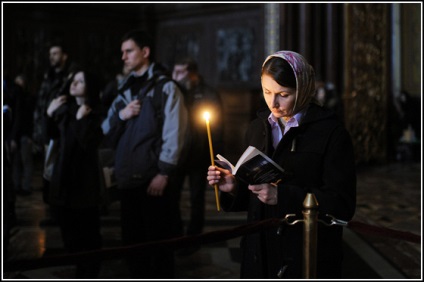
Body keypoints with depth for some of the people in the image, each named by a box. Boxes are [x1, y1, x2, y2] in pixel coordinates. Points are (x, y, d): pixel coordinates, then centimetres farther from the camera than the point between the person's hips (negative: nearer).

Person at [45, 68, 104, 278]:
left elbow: (89, 143, -22)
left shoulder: (96, 113, -12)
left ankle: (89, 272, 12)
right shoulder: (65, 107, 6)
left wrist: (82, 119, -22)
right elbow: (53, 135, 17)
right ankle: (75, 265, 29)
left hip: (84, 176, -6)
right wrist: (50, 114, 4)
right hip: (63, 174, 7)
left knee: (87, 228, -1)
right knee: (67, 226, 14)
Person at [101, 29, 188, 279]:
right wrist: (120, 115, -5)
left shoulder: (166, 87, -2)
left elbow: (173, 134, -10)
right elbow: (107, 131, 15)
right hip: (129, 179, 6)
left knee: (158, 242, 1)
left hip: (155, 178, -6)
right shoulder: (126, 89, 17)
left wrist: (164, 173, -16)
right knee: (132, 240, 11)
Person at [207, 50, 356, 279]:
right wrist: (234, 188, -7)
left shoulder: (331, 132, -10)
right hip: (260, 255, 5)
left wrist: (282, 195, -25)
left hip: (310, 260, -4)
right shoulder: (257, 129, 7)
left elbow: (343, 205, -17)